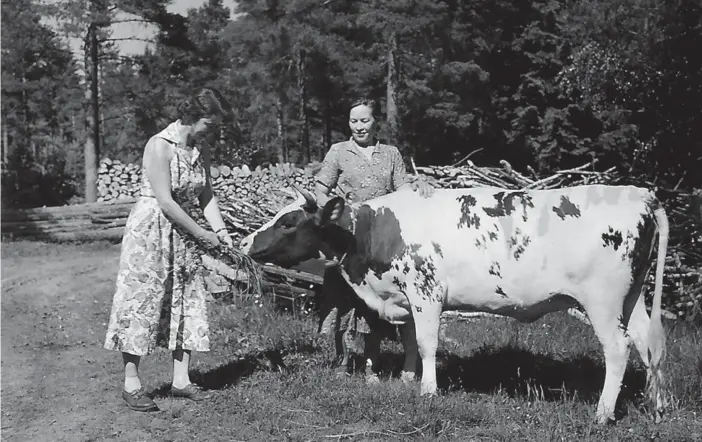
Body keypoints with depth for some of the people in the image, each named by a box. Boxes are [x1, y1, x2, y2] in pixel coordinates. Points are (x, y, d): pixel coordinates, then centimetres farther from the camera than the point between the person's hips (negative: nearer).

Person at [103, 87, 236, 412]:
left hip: (186, 235, 8)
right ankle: (131, 384, 2)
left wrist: (221, 231, -8)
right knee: (142, 301, -4)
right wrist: (202, 234, -16)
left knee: (188, 302, 6)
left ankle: (181, 380, 12)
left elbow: (206, 197, 7)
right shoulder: (159, 146, -17)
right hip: (151, 230, -8)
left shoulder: (202, 152, 6)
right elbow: (165, 202, -20)